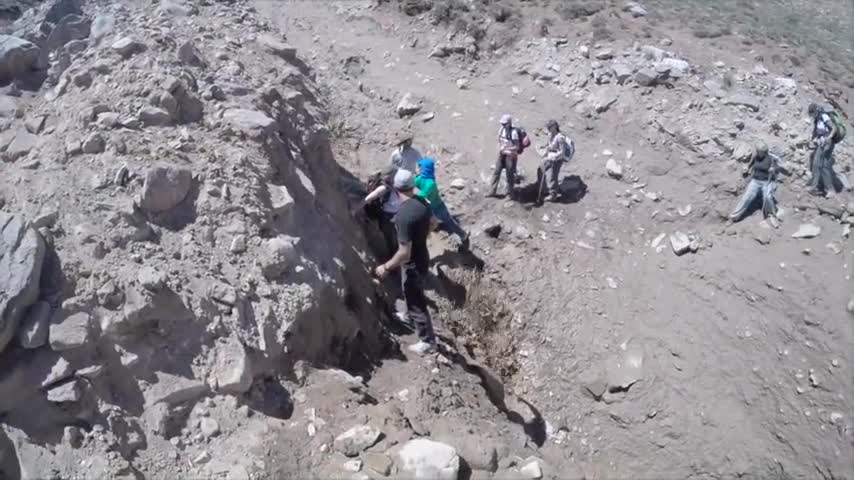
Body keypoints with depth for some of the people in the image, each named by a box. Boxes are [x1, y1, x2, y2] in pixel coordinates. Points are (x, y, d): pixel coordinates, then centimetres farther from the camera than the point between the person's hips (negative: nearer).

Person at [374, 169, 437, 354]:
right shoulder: (423, 203, -8)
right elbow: (429, 227, 11)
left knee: (416, 302, 10)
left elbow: (404, 253, -31)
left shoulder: (404, 215, -33)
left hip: (413, 264, -8)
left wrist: (386, 267, -18)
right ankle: (411, 316, 59)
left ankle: (428, 341, 25)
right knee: (413, 295, 33)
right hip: (423, 257, 8)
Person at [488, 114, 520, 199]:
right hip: (501, 154, 7)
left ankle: (511, 194, 17)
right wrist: (499, 149, -1)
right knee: (496, 172, 10)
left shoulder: (513, 132, -19)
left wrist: (506, 149, -24)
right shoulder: (501, 129, 1)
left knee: (510, 175, 3)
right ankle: (493, 191, 21)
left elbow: (517, 147, -18)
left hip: (510, 155, -7)